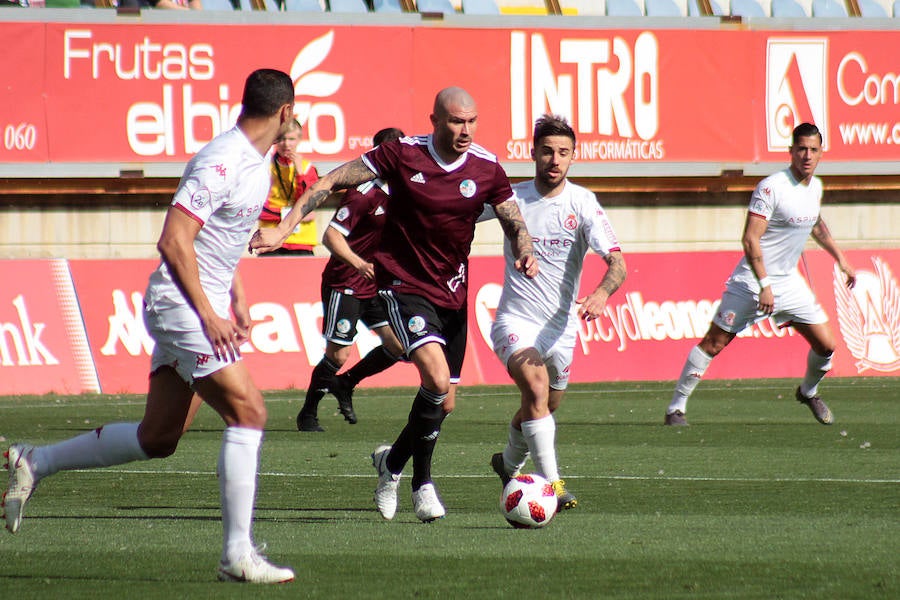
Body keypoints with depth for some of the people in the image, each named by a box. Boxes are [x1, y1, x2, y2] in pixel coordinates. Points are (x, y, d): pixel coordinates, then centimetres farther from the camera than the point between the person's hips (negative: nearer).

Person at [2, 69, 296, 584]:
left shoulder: (258, 160, 12)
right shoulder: (222, 163, -20)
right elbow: (173, 241, -23)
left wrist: (237, 299, 18)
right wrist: (208, 314, -24)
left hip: (203, 306, 10)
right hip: (181, 305, -10)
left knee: (158, 439, 11)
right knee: (247, 411, -15)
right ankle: (239, 555, -14)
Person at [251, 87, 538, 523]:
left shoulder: (486, 169, -2)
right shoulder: (403, 155, -10)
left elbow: (515, 224, 4)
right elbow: (334, 181, -6)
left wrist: (525, 255, -20)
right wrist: (283, 230, -10)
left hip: (452, 294, 5)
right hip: (403, 286, -5)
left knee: (445, 402, 9)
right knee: (437, 377, -24)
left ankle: (393, 461, 36)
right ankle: (422, 482, -7)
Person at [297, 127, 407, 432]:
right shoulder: (364, 194, -19)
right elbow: (331, 236, -23)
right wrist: (358, 263, -35)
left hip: (376, 285, 7)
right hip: (344, 284, -7)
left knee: (398, 345, -1)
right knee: (337, 355, -6)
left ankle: (346, 383, 20)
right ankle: (307, 415, 13)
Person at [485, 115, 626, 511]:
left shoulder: (582, 203, -7)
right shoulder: (511, 198, -3)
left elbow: (616, 261, -17)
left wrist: (602, 293, -37)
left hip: (560, 326, 2)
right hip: (515, 320, -2)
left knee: (544, 407, 16)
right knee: (537, 385, -28)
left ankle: (510, 464, 48)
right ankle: (551, 484, -32)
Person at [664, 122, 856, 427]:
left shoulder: (815, 187, 5)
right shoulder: (771, 187, -19)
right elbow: (750, 239, -23)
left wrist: (840, 258, 27)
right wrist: (764, 285, -28)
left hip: (789, 282, 7)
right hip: (752, 282, -7)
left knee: (826, 345, 2)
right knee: (714, 343, -5)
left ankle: (808, 392, 31)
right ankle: (676, 408, 4)